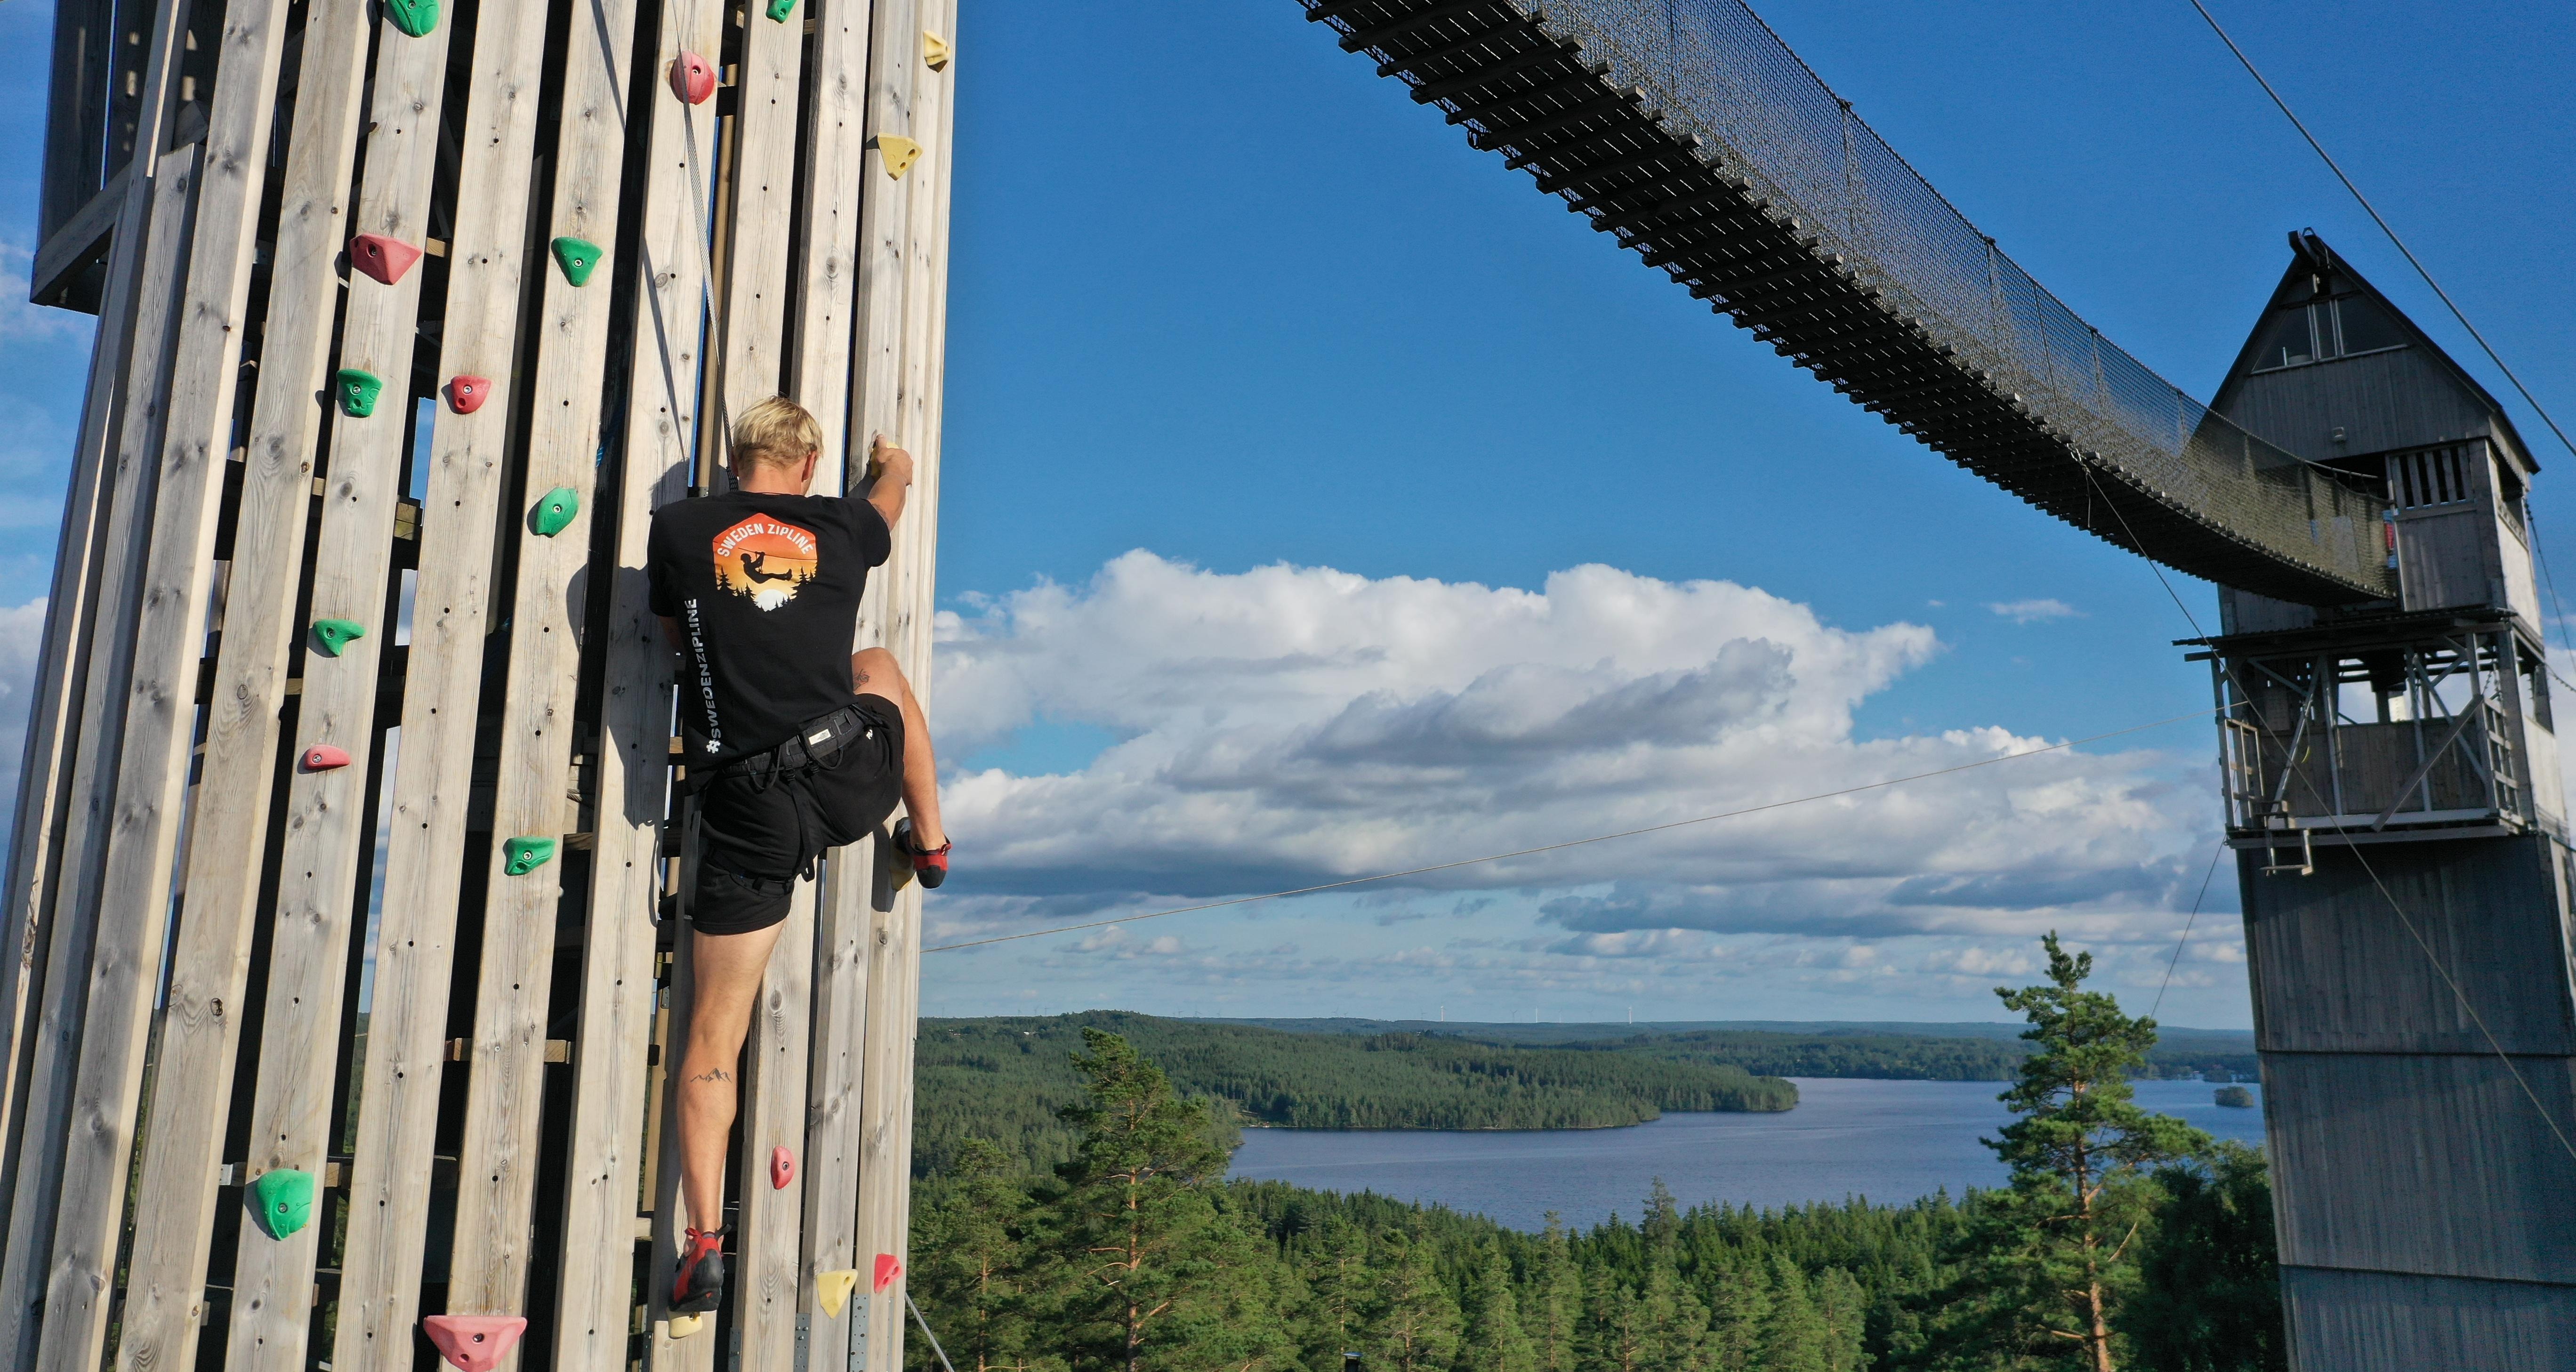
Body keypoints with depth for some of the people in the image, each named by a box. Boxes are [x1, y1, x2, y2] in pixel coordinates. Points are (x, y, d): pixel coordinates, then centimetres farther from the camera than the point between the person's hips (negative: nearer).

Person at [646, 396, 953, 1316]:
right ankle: (929, 844, 46)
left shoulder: (678, 530, 1)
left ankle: (706, 1243, 4)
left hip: (745, 808, -1)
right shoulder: (841, 527, 6)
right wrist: (894, 468, 55)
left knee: (716, 1031, 7)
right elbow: (890, 503, 32)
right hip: (850, 775, 2)